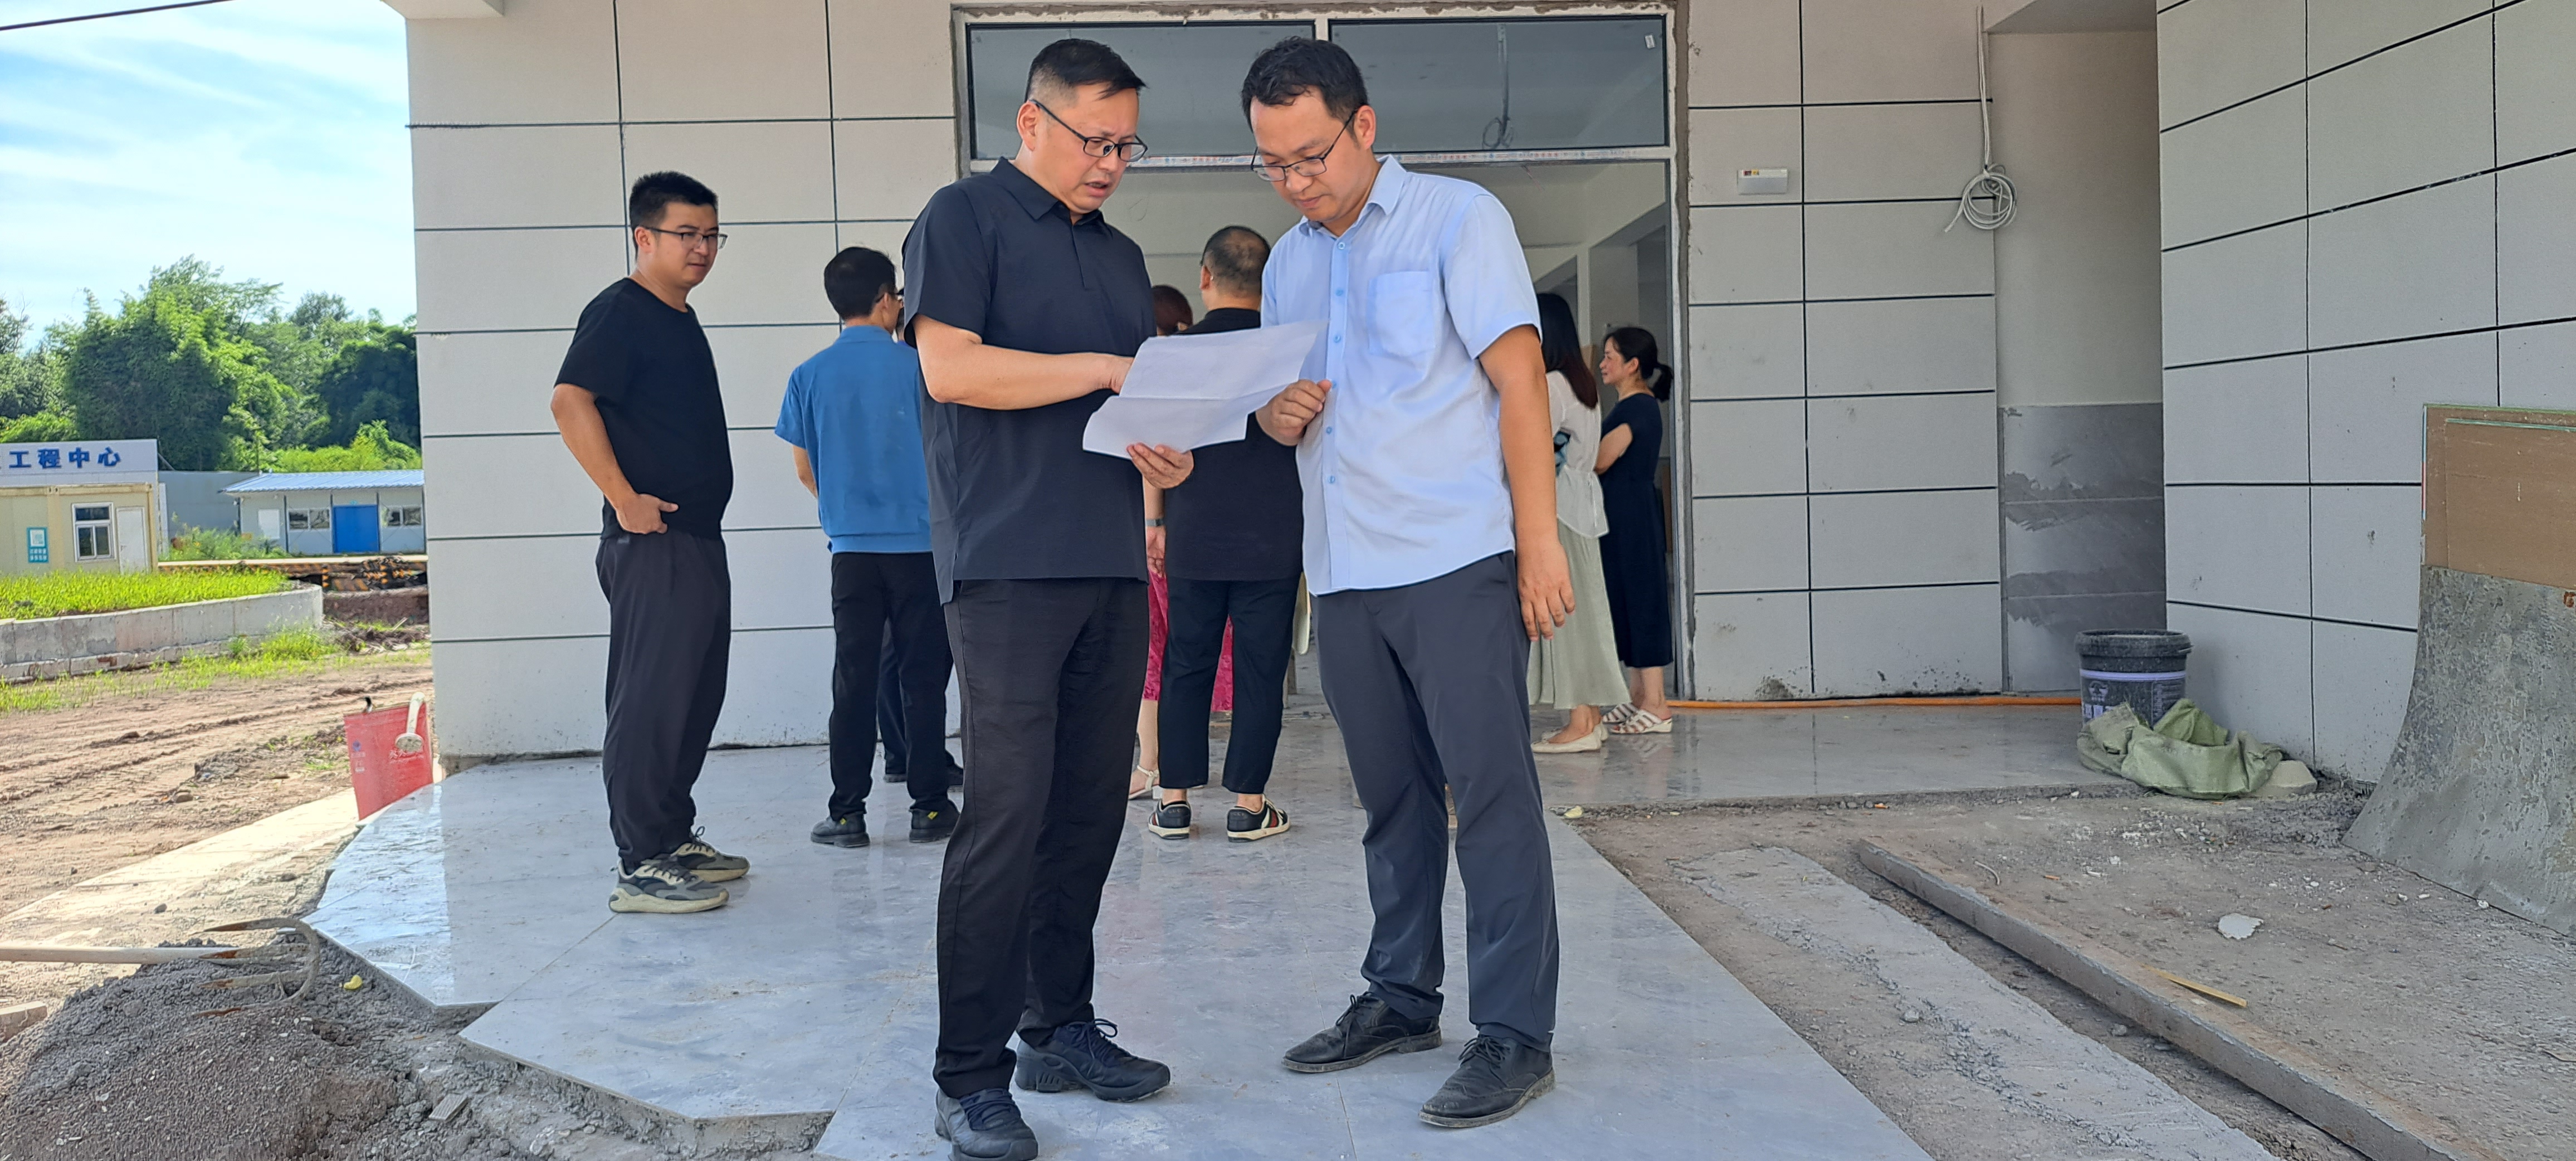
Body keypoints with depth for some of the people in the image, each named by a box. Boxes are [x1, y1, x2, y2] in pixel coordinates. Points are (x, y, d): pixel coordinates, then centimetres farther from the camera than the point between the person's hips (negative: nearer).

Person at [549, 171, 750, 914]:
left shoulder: (681, 320, 19)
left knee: (696, 696, 15)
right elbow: (571, 403, -22)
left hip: (699, 538, 10)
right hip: (652, 541, -10)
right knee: (651, 700, -8)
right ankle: (640, 867, -4)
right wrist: (625, 499, -22)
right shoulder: (620, 312, -10)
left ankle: (674, 838, 25)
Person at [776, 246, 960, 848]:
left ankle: (847, 812, 7)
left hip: (851, 549, 2)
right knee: (922, 677, 4)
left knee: (854, 680, 6)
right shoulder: (916, 365, -5)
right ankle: (928, 805, 7)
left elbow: (804, 469, 9)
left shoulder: (810, 375, 2)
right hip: (921, 544, -2)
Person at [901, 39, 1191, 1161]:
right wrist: (1104, 368, -12)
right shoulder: (964, 218, 1)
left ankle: (1060, 1028, 21)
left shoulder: (1120, 255, 22)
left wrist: (1162, 449, 1)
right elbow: (951, 368, -12)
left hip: (1111, 564, 7)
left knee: (1090, 807, 9)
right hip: (1008, 564, -7)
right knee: (1005, 817, -9)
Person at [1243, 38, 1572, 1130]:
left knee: (1491, 792, -4)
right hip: (1342, 575, 6)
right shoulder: (1285, 263, 16)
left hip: (1456, 560, -6)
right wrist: (1278, 413, -3)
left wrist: (1539, 540, -13)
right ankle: (1401, 997, 25)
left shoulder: (1457, 218, -2)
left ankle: (1514, 1034, 1)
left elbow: (1519, 378, -7)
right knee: (1392, 795, 13)